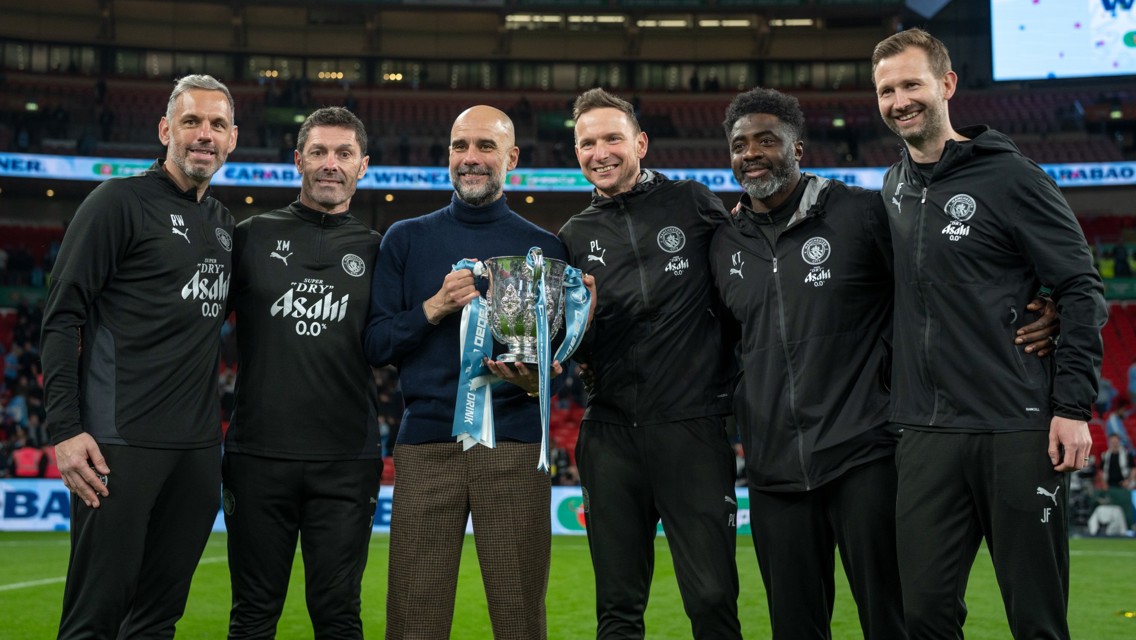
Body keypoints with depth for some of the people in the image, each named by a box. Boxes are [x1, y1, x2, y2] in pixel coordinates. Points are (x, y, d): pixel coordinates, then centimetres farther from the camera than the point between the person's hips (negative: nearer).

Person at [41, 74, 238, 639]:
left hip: (198, 445, 6)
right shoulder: (120, 202, -3)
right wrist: (65, 428, -15)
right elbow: (63, 316, -7)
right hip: (122, 442, -6)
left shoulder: (224, 223, 16)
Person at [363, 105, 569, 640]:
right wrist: (435, 308, -9)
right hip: (426, 444, 0)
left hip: (514, 448, 0)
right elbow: (374, 345, 6)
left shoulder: (544, 249, 10)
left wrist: (535, 379, -11)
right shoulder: (406, 240, 11)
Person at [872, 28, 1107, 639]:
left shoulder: (1011, 178, -5)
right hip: (925, 436, 5)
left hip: (1020, 432, -5)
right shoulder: (893, 186, 14)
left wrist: (1073, 405, -12)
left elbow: (1081, 290, -6)